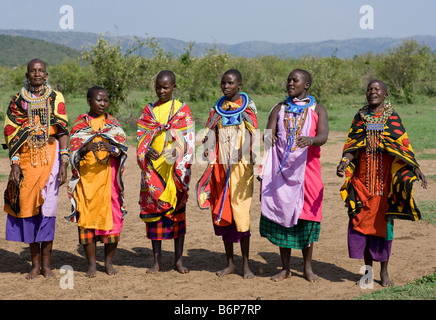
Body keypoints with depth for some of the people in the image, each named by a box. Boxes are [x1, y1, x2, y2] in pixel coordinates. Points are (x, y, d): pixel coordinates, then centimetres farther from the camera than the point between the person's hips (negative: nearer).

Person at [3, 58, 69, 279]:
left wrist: (64, 163, -6)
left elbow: (63, 132, 2)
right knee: (28, 208, 1)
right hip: (26, 159, 1)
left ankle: (46, 263, 6)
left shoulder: (56, 99, 5)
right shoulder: (17, 101, 8)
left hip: (49, 157, -1)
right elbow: (11, 134, 4)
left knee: (47, 209, -3)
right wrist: (14, 164, -6)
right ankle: (35, 264, 11)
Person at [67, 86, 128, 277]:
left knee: (112, 217, -3)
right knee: (86, 217, -1)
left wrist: (112, 149, -25)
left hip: (109, 177, 0)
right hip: (86, 177, 0)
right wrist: (85, 149, -23)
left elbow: (122, 148, -3)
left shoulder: (114, 124, 10)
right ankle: (91, 263, 9)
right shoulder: (79, 125, 8)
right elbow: (74, 152, -2)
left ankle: (109, 261, 11)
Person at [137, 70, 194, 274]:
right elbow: (141, 136, 11)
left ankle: (178, 259, 6)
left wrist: (177, 151, -20)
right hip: (153, 166, 2)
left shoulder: (182, 110, 5)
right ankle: (157, 260, 8)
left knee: (177, 209, -1)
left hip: (174, 166, -2)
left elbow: (189, 139, -1)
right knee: (153, 209, 1)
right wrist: (147, 151, -9)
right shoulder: (149, 110, 13)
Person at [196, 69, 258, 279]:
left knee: (240, 212, -6)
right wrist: (207, 150, -14)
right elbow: (210, 134, 7)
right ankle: (230, 263, 17)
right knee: (222, 212, 6)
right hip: (221, 167, 4)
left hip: (240, 166, -4)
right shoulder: (218, 109, 12)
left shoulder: (247, 108, 3)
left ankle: (246, 264, 4)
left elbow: (252, 137, -4)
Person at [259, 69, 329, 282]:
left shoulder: (317, 110, 5)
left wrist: (310, 140, -36)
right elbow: (269, 134, -2)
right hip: (281, 168, 2)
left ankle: (307, 267, 12)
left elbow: (323, 136, -12)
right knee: (281, 211, 1)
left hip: (306, 168, -2)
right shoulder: (279, 109, 11)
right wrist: (269, 138, -28)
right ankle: (285, 268, 10)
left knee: (306, 213, -1)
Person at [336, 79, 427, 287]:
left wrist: (416, 169, -17)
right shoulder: (359, 118, 9)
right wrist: (344, 162, -16)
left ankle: (384, 271, 15)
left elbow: (403, 146, -4)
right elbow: (352, 146, 3)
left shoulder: (392, 118, 3)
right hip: (362, 179, 2)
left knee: (384, 223, 1)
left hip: (385, 179, -2)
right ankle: (368, 270, 16)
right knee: (363, 221, 3)